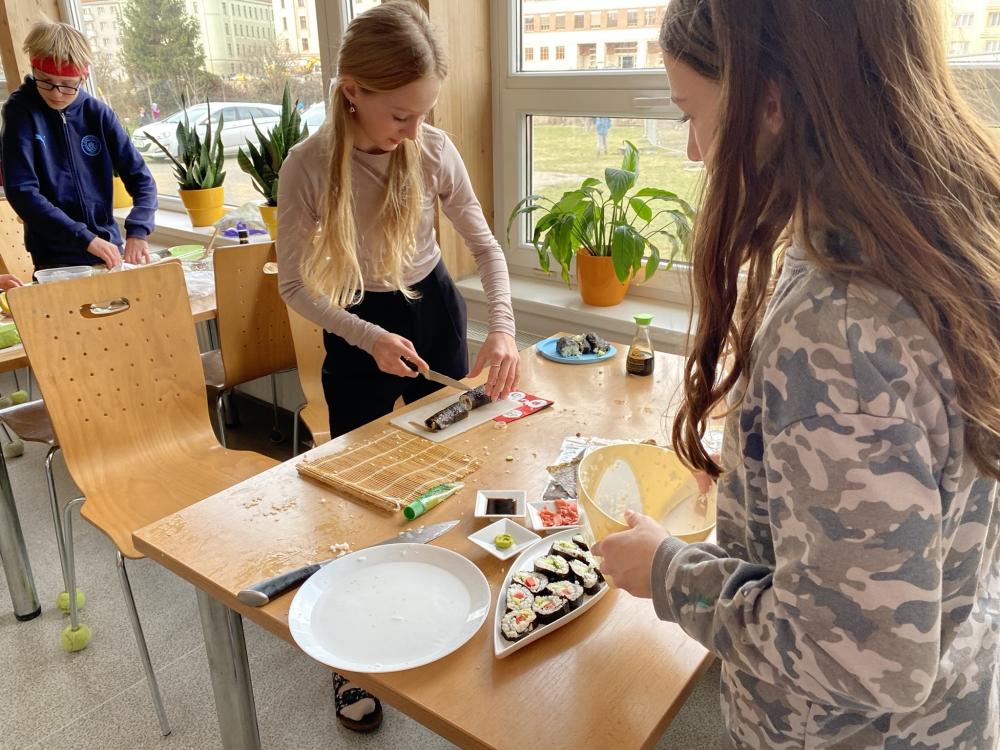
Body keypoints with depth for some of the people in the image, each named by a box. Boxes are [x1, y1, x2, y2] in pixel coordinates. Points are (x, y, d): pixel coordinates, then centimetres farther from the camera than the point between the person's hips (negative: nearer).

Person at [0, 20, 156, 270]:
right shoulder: (21, 111, -6)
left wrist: (137, 231, -19)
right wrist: (86, 238, -24)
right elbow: (21, 191, -14)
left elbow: (141, 178, -1)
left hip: (109, 250, 3)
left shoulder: (98, 113, 0)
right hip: (56, 261, -2)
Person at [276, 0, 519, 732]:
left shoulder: (435, 150, -13)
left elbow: (485, 244, -3)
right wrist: (370, 339, -22)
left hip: (435, 311, 3)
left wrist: (503, 327, -16)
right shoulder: (308, 166, -20)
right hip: (357, 331, -2)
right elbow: (296, 285, -12)